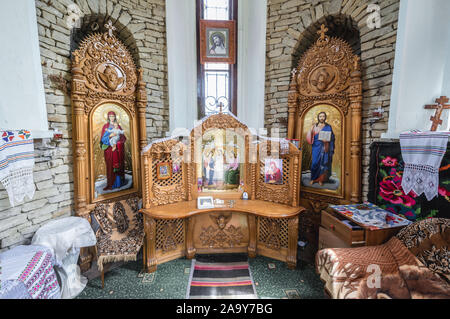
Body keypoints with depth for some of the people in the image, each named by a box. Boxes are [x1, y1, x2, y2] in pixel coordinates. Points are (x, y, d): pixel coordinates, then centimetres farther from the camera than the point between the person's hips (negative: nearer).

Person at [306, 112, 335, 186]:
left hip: (325, 148, 0)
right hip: (316, 147, 0)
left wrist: (326, 140, -15)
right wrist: (312, 128, -13)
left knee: (323, 163, 0)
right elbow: (311, 137, -1)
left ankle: (321, 179, 10)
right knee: (315, 162, -3)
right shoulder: (315, 126, 7)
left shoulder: (328, 127, 6)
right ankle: (314, 179, 8)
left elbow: (331, 138, 6)